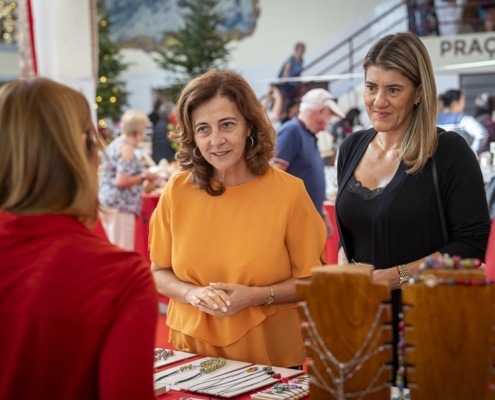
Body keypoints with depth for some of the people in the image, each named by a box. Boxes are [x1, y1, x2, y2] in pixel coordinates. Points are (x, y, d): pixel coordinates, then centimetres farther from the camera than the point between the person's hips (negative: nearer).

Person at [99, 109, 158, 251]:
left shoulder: (114, 144, 13)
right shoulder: (127, 149, -14)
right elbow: (122, 182, -21)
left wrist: (140, 173, 24)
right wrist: (143, 176, -9)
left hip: (108, 201, 10)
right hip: (120, 206, -10)